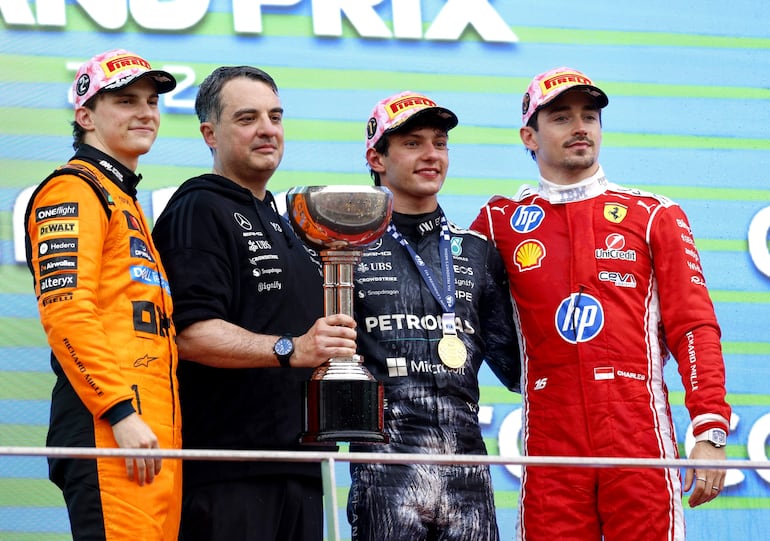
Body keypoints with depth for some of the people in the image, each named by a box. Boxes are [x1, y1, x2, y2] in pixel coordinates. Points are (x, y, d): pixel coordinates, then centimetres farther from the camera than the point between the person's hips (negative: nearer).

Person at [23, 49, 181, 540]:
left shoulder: (126, 201, 27)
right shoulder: (74, 191, -2)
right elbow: (66, 312, -14)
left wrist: (165, 427, 18)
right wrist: (121, 412, -20)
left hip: (154, 429, 9)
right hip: (109, 426, -9)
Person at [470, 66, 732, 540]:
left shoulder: (655, 216, 10)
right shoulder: (501, 222, 13)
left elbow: (695, 327, 3)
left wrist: (710, 430, -7)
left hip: (639, 436, -1)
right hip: (551, 444, 1)